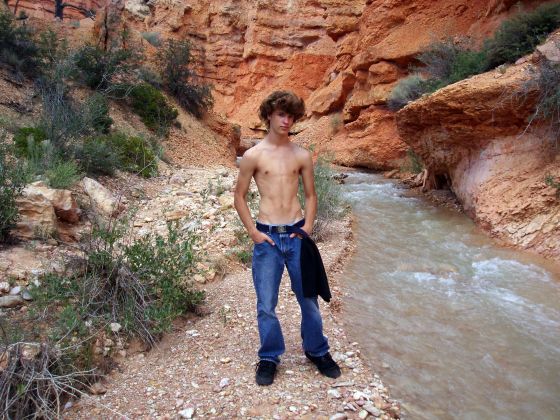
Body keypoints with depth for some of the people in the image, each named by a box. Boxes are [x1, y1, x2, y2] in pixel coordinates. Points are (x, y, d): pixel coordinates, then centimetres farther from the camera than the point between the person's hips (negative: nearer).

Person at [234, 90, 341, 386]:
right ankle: (269, 358, 25)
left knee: (309, 298, 11)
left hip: (297, 235, 2)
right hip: (267, 237, -2)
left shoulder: (302, 156, 5)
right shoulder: (253, 156, -2)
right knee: (266, 304, 5)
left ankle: (317, 351, 32)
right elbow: (239, 197, 2)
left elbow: (310, 195, 12)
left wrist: (307, 227, -1)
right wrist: (253, 232, -6)